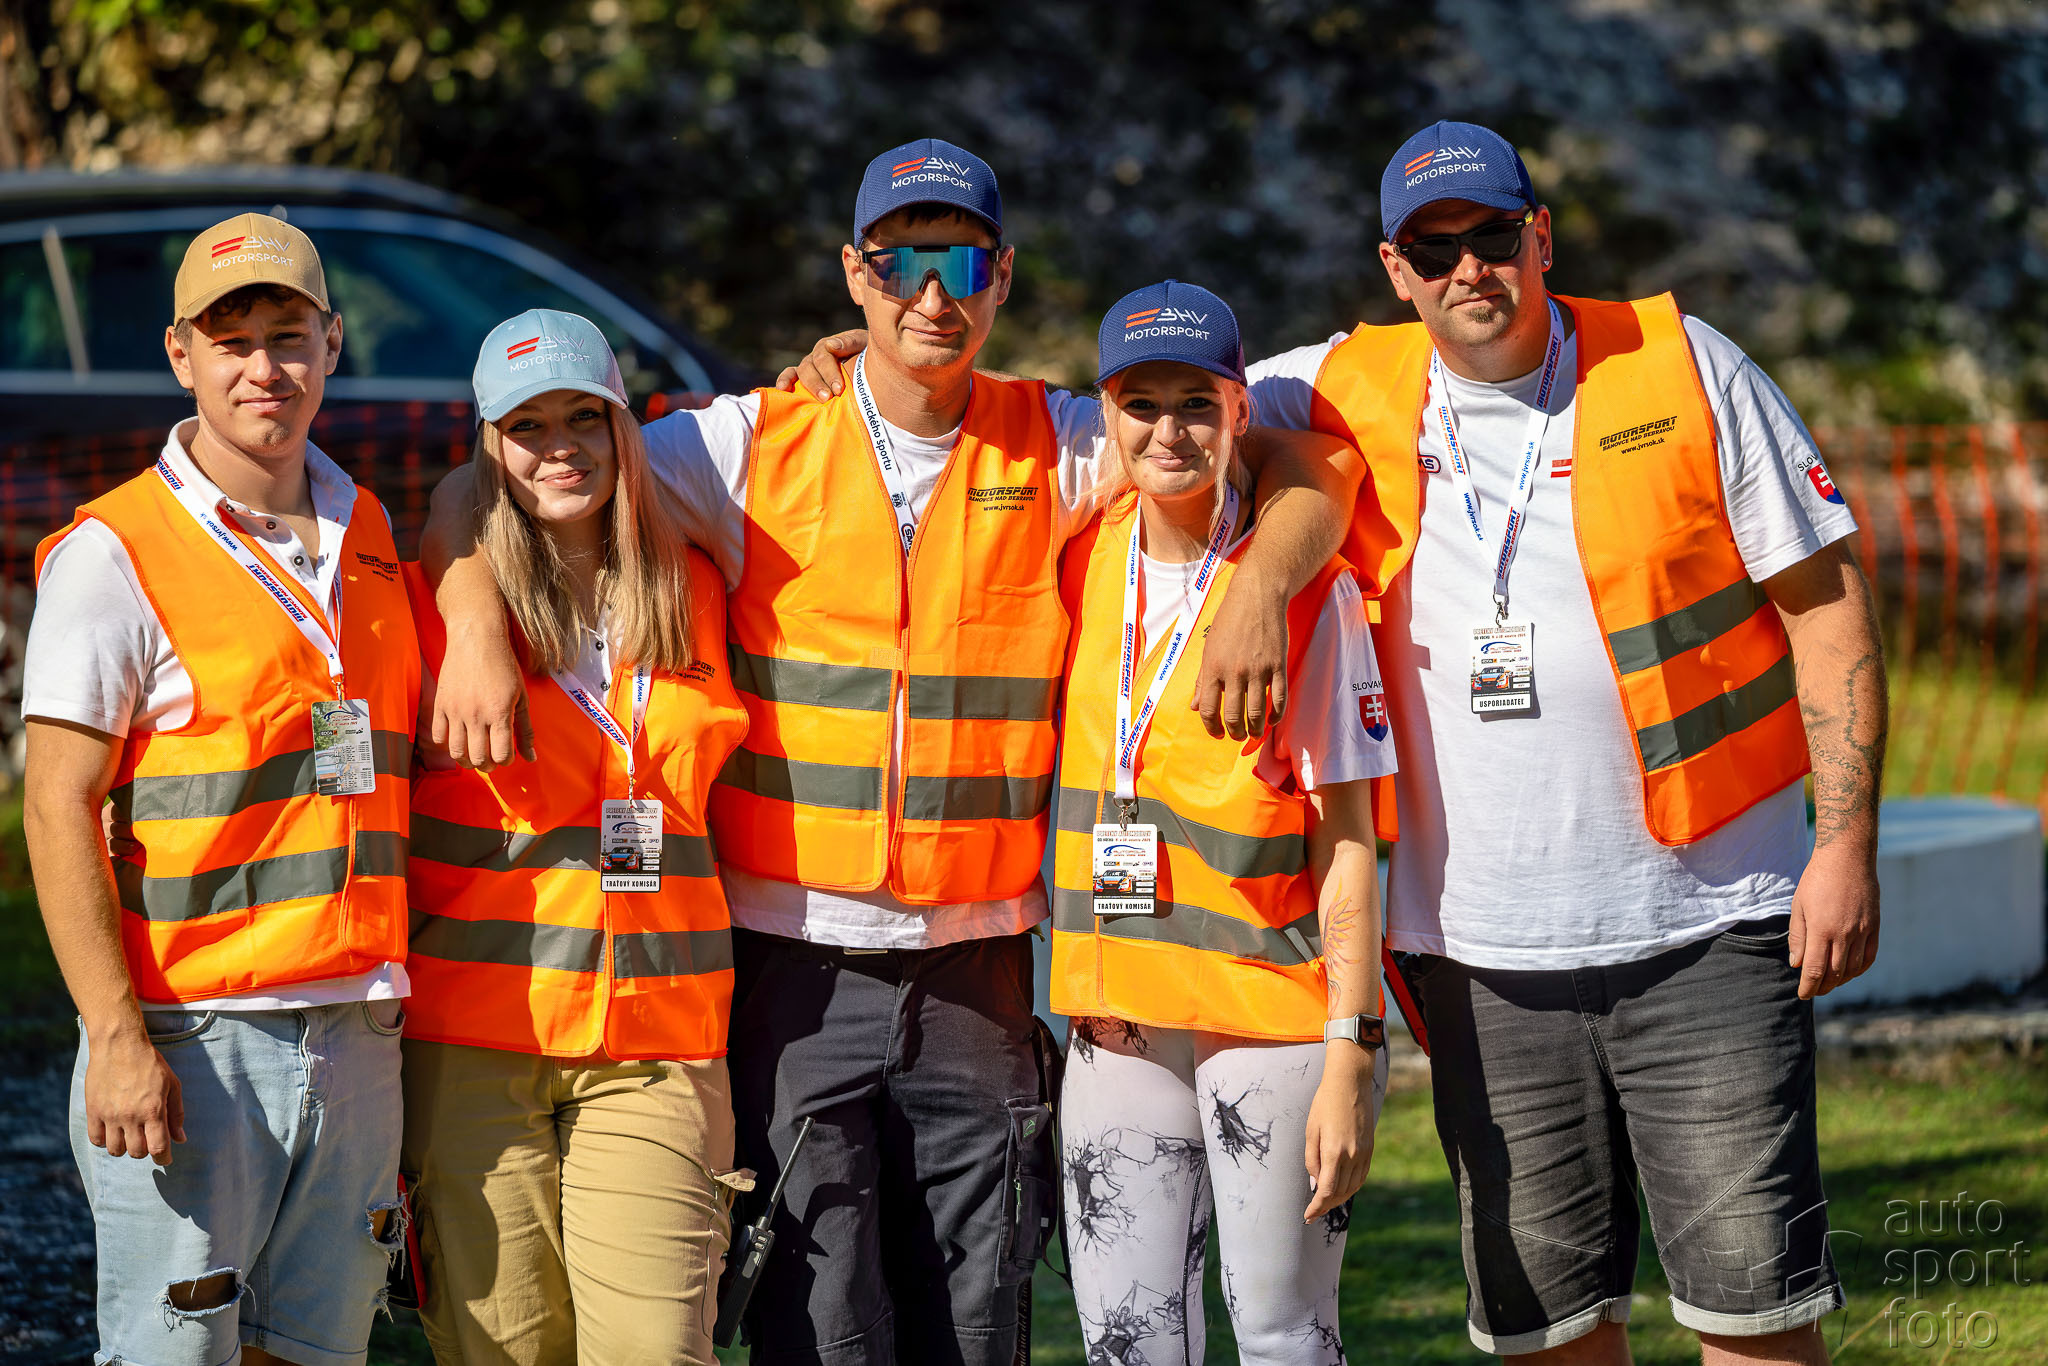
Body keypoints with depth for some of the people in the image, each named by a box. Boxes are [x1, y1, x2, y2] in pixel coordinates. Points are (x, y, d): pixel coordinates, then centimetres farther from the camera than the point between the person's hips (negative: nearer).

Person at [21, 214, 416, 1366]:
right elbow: (60, 809, -11)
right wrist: (116, 1037, -17)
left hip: (357, 1040, 6)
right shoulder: (115, 554, -6)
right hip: (196, 1044, -6)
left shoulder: (368, 537, 13)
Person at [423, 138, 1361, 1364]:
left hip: (978, 959, 2)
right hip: (800, 959, -1)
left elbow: (1309, 468, 5)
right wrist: (481, 635, -16)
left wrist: (1257, 594, -14)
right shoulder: (757, 446, 1)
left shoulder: (1056, 450, 4)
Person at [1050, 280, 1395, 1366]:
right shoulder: (1080, 562, 5)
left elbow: (1347, 840, -8)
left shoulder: (1308, 590, -7)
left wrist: (1350, 1053, -13)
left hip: (1270, 1020, -5)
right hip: (1115, 1021, 5)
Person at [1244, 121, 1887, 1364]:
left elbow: (1827, 599, 2)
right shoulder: (1353, 395, 6)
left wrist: (1847, 842, -6)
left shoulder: (1681, 368, 0)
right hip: (1481, 949, 3)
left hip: (1705, 925, -2)